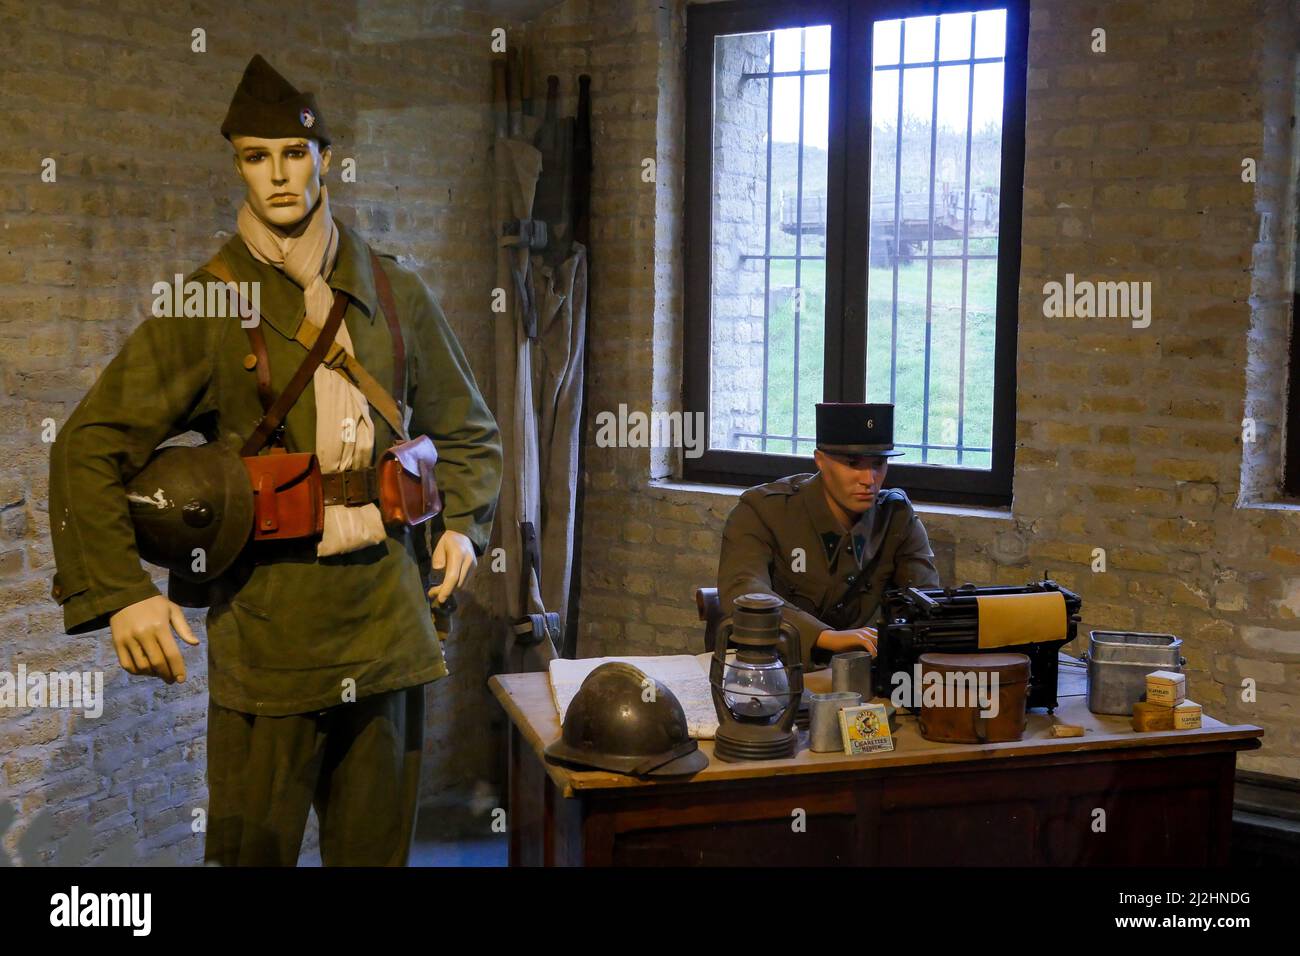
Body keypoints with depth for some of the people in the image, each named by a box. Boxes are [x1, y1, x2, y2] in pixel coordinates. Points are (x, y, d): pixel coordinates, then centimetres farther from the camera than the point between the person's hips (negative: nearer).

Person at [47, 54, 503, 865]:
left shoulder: (396, 296, 8)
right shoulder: (208, 304, -1)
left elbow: (469, 433, 20)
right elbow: (89, 447, -4)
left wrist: (463, 523, 3)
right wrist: (120, 593, -13)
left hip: (387, 623, 3)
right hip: (264, 636, -2)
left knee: (378, 847, 13)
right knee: (255, 851, 5)